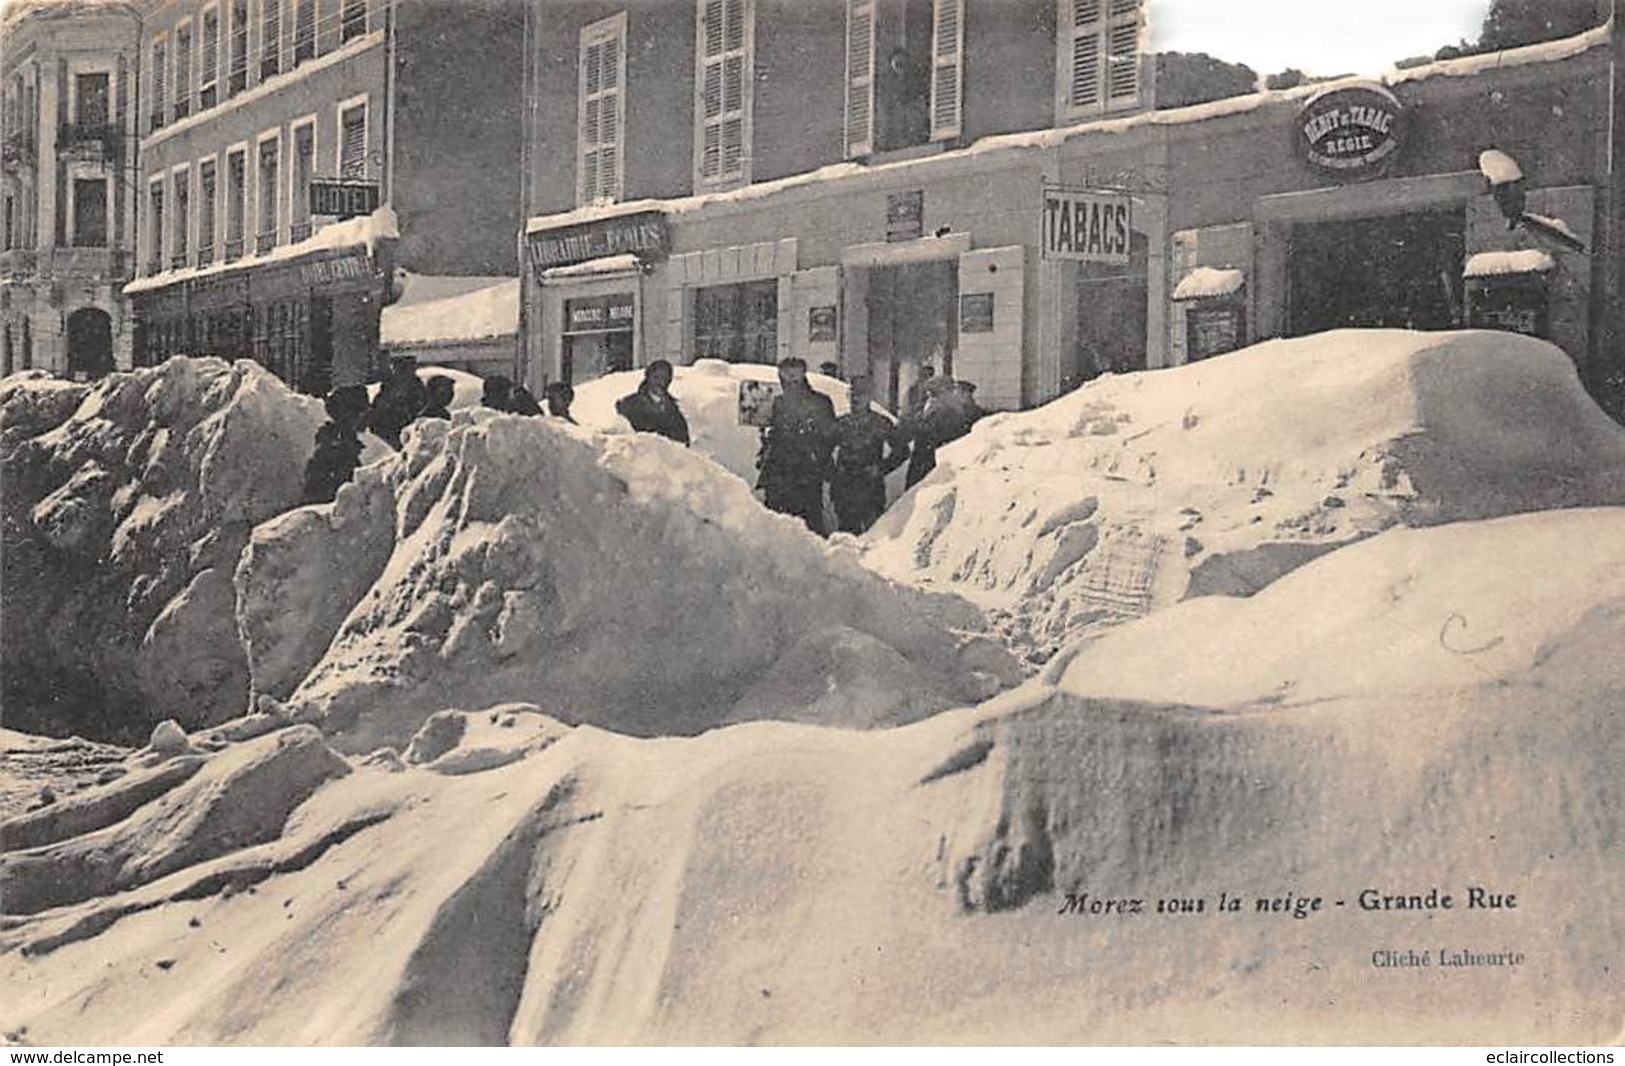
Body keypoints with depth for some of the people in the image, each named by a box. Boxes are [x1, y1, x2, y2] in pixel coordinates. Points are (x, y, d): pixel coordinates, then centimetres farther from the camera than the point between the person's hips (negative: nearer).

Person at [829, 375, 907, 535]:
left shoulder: (881, 424, 2)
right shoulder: (840, 424, 9)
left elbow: (902, 451, 5)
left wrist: (882, 468, -2)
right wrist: (832, 472, 6)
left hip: (871, 486, -2)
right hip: (844, 488, 2)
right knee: (846, 531, 4)